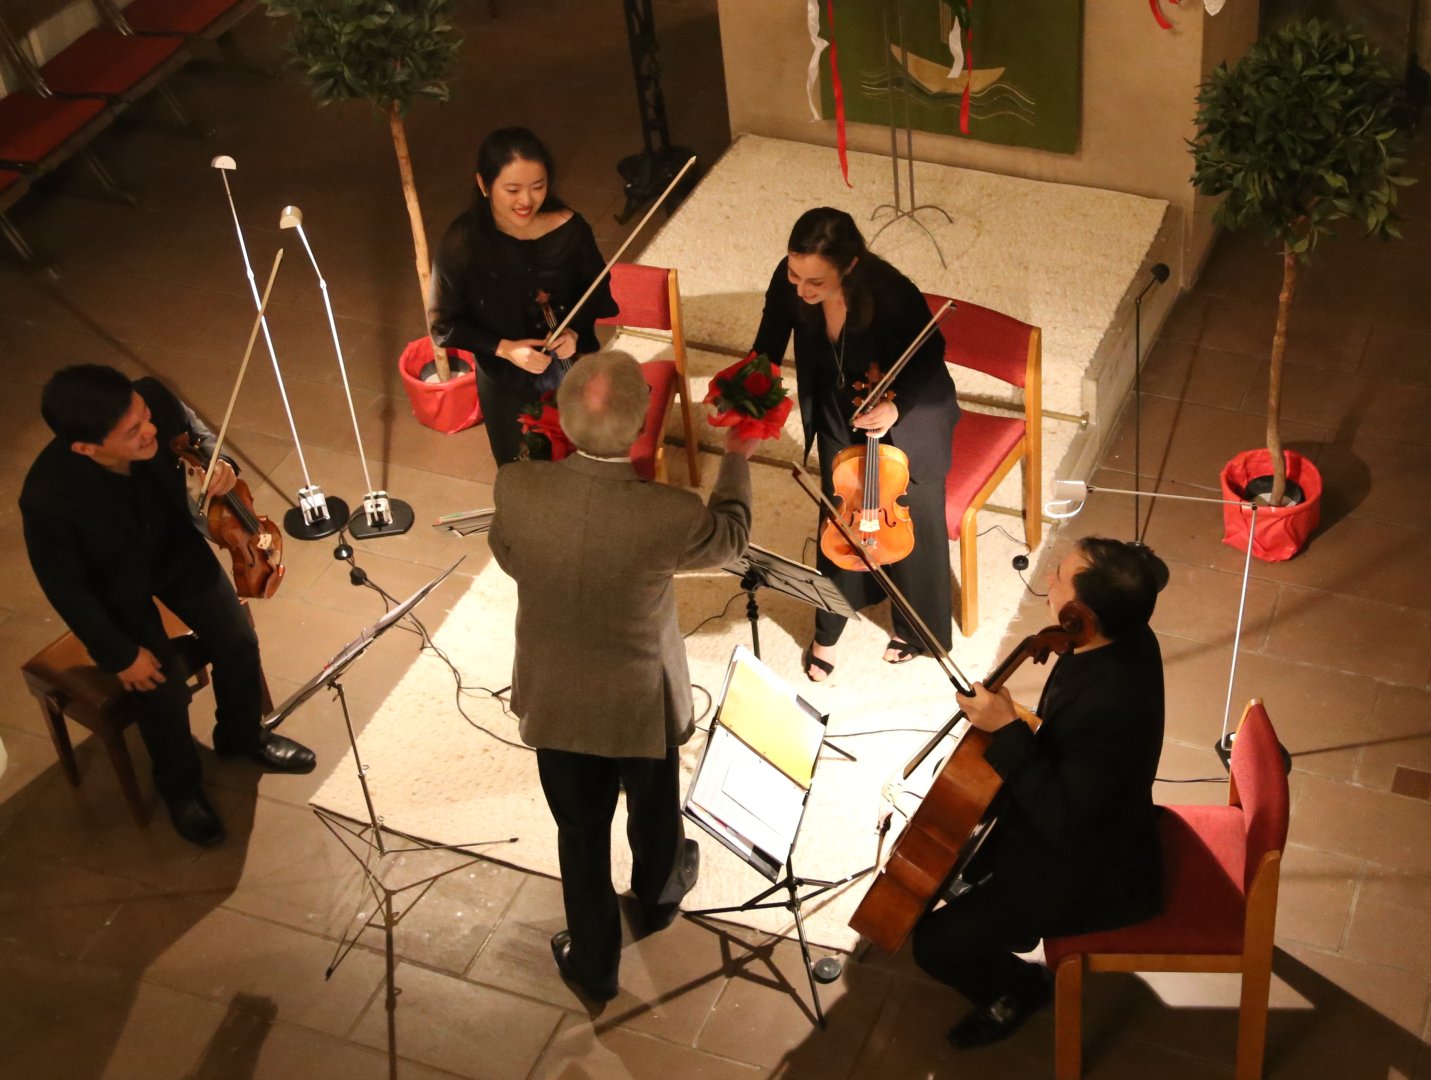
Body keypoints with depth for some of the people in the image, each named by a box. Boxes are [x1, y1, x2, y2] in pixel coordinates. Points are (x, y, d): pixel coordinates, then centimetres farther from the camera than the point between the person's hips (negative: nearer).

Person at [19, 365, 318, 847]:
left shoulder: (153, 400, -32)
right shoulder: (47, 496, -41)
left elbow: (195, 433, -6)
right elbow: (66, 587, -23)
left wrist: (217, 464, -28)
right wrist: (120, 653, -14)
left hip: (177, 549, 4)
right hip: (116, 586, -4)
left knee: (239, 643, 1)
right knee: (163, 692, -9)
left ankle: (242, 736, 34)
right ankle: (180, 786, 25)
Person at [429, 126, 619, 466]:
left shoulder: (569, 228, -20)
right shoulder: (462, 243, -24)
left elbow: (597, 289, -1)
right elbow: (443, 324, -12)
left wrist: (575, 330, -19)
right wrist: (504, 348, -23)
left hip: (573, 370, 1)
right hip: (506, 383, -1)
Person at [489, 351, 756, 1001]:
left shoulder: (516, 489, -26)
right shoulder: (668, 515, -33)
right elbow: (729, 538, -8)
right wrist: (737, 458, 7)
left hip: (554, 699, 1)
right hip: (640, 702, -1)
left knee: (581, 834, 24)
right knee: (654, 813, 30)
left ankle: (594, 963, 42)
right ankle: (658, 898, 59)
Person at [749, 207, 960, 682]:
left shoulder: (892, 295, -38)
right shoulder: (789, 282, -28)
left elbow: (930, 354, -20)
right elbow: (768, 350, -13)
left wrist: (897, 406, -34)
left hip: (909, 416, -3)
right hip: (839, 416, 3)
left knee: (913, 524, 13)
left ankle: (917, 628, 40)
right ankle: (827, 632, 37)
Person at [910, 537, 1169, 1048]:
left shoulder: (1109, 707, -40)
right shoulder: (1122, 636, -12)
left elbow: (1063, 820, -32)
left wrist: (1006, 731, -33)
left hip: (1090, 871, -9)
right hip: (1083, 819, 9)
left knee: (936, 943, -8)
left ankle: (1018, 988, 19)